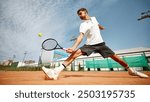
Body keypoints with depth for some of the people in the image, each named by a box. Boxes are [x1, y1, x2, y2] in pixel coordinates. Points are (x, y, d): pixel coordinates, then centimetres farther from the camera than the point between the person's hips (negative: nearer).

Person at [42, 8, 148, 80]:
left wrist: (101, 27, 48)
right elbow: (81, 36, -22)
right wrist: (74, 47, -36)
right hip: (90, 45, -3)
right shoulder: (83, 25, -5)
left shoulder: (93, 18, 9)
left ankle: (131, 70, 28)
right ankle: (57, 71, -35)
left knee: (115, 57, 1)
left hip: (100, 43, 4)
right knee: (75, 53, -27)